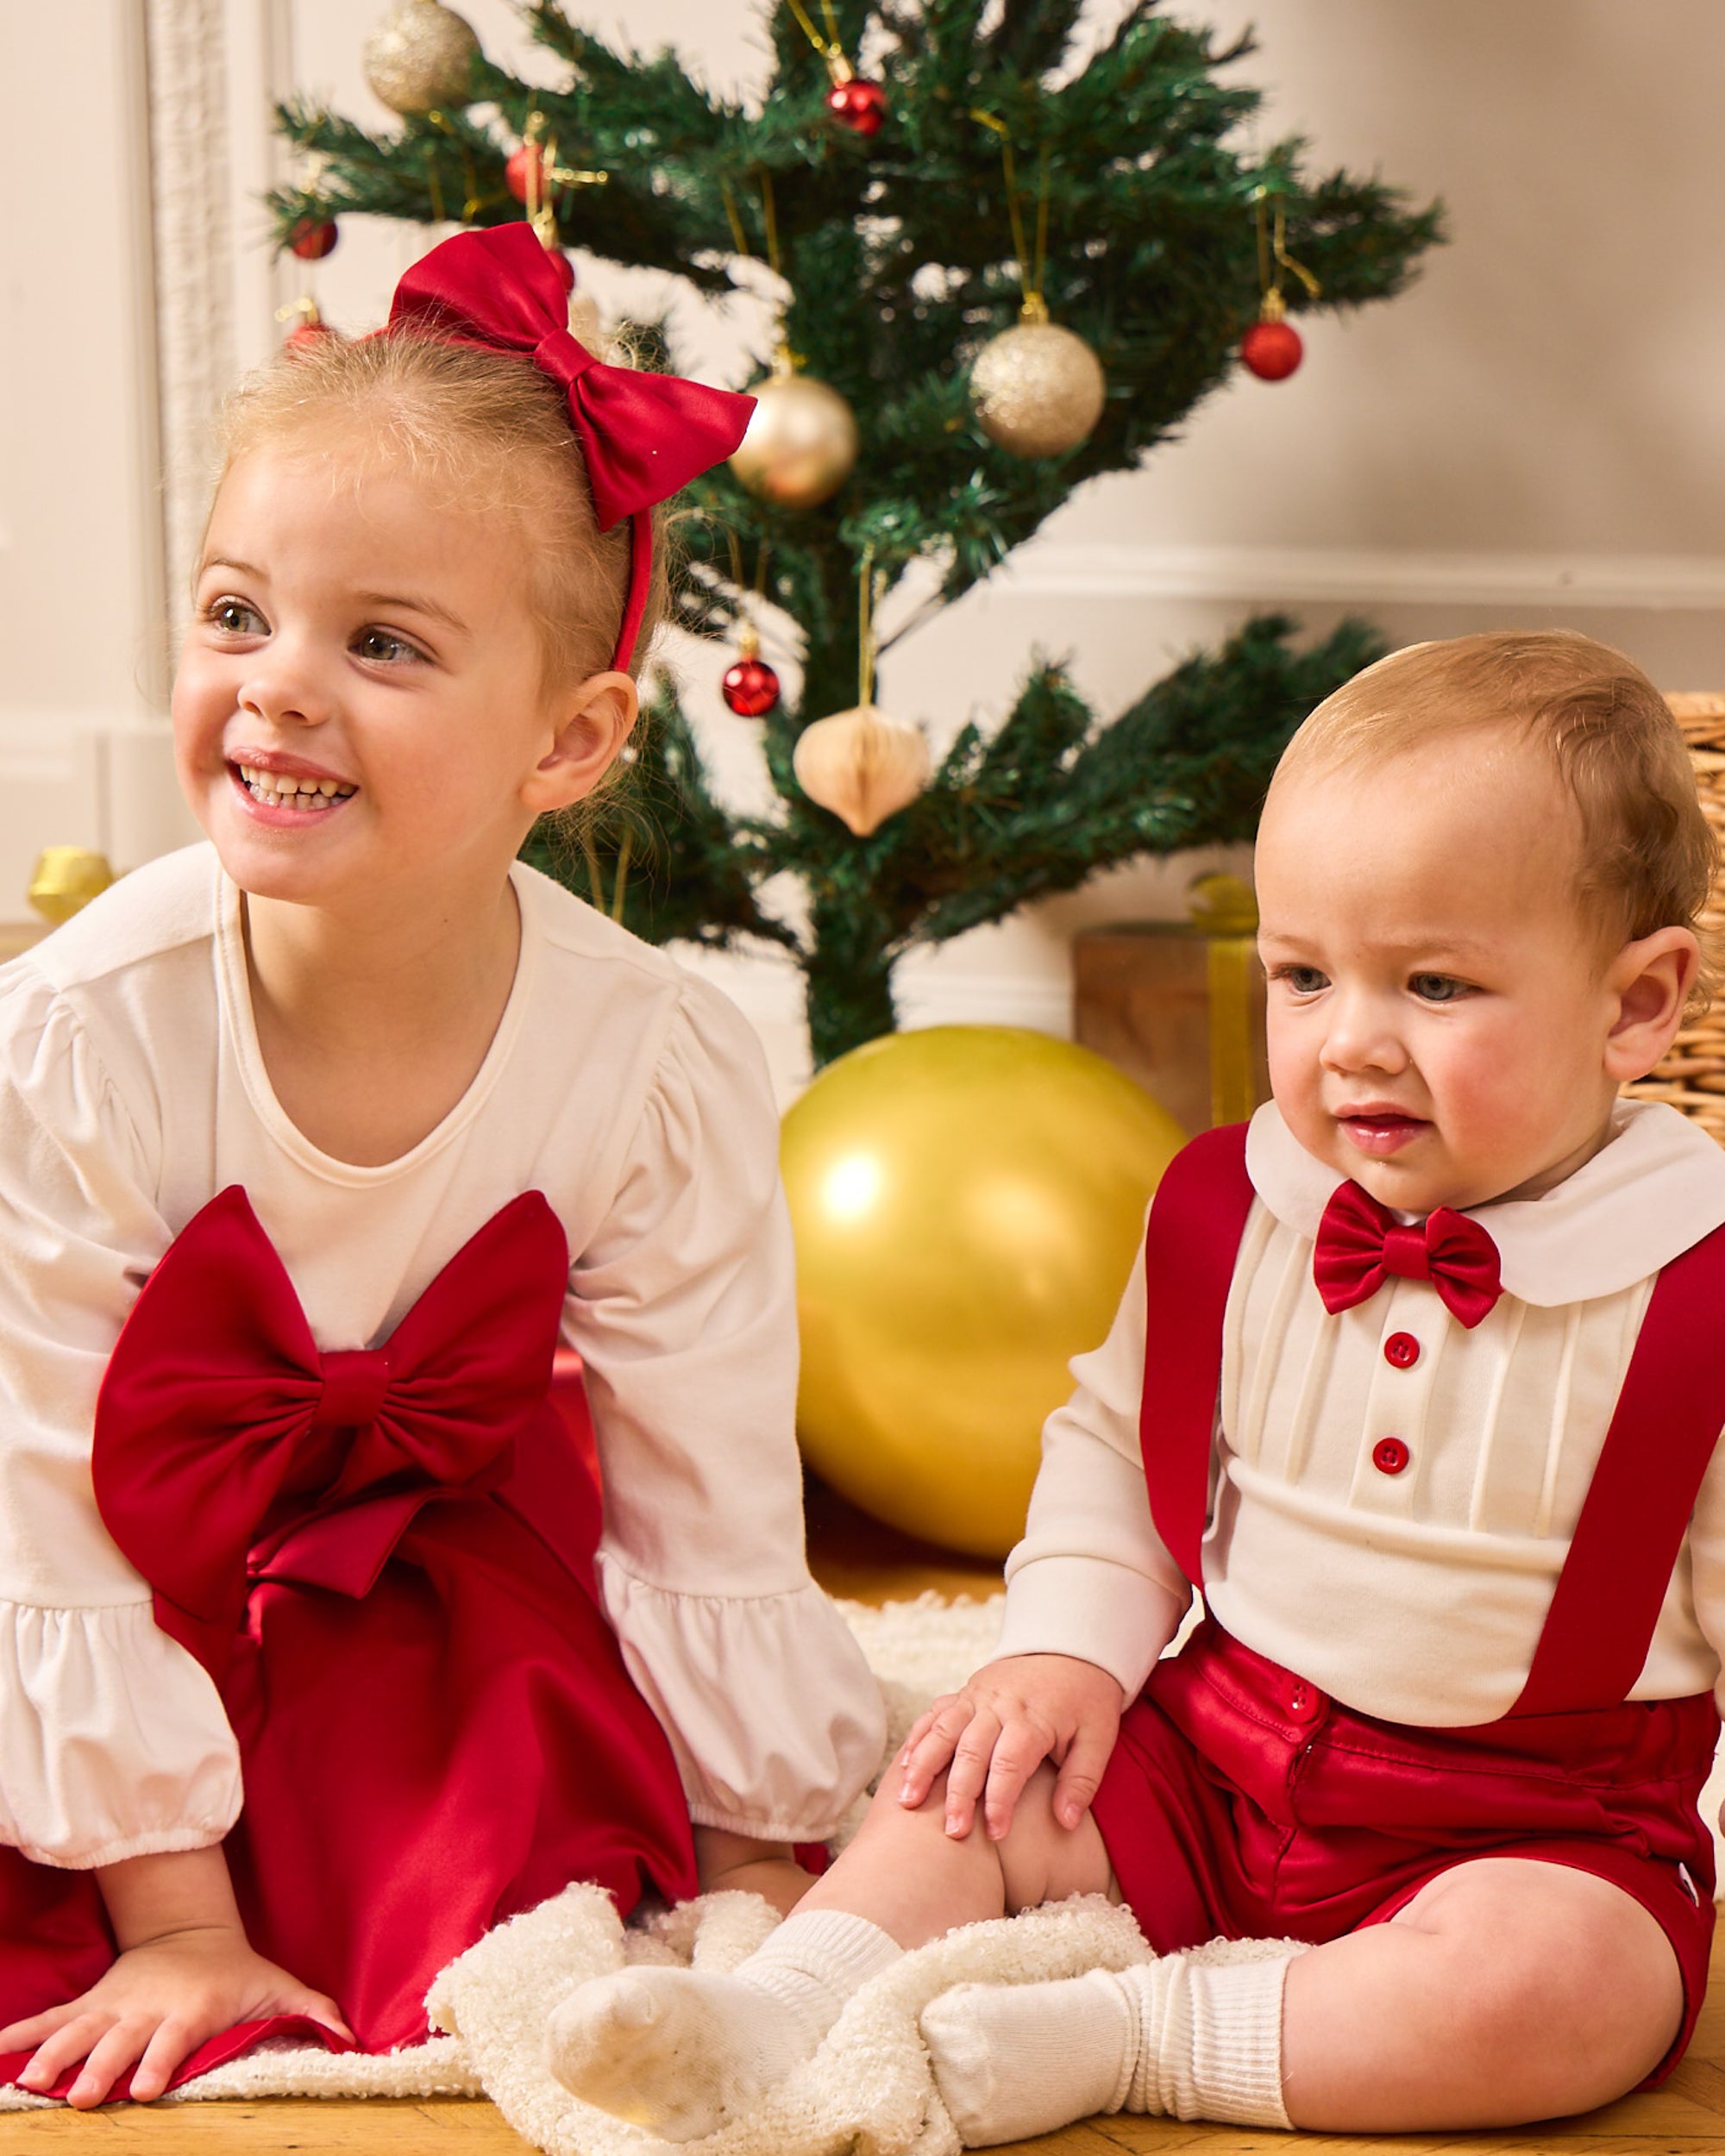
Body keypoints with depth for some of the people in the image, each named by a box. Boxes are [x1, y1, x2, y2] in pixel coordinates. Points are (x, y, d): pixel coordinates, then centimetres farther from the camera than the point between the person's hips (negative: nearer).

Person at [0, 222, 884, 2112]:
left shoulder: (660, 1071, -21)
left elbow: (711, 1517, -9)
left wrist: (755, 1895, -3)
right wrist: (175, 1924, -14)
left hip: (463, 1575, 2)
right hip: (161, 1619, -1)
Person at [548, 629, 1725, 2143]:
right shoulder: (1227, 1215, -2)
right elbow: (1118, 1441, 14)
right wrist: (1068, 1650, -2)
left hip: (1541, 1828, -4)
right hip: (1214, 1750, 5)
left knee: (1551, 1984, -32)